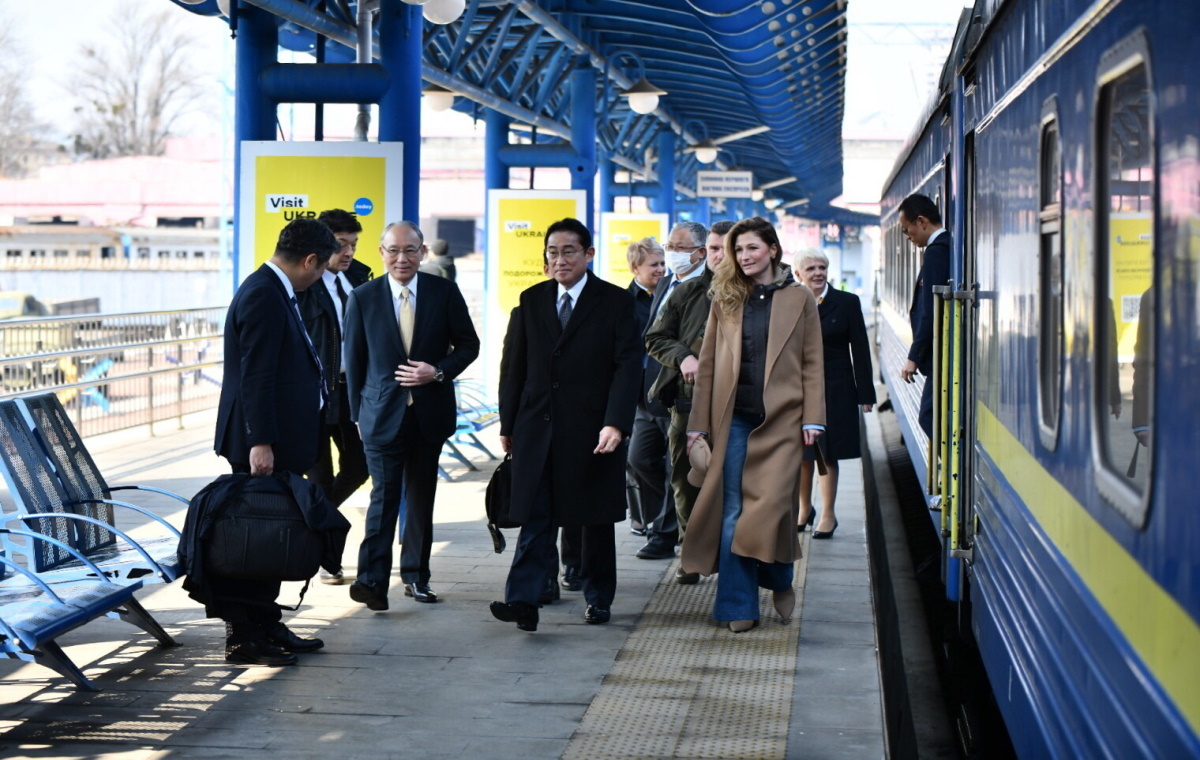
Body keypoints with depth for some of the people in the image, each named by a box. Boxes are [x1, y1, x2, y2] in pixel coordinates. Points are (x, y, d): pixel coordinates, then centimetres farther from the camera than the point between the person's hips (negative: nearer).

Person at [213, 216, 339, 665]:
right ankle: (243, 638, 1)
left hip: (276, 440, 10)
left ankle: (266, 626, 23)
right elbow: (255, 376, -22)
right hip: (264, 443, -10)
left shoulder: (273, 292, 15)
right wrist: (260, 442, -24)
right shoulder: (263, 296, -17)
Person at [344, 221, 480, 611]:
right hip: (383, 413, -2)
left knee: (421, 497, 11)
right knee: (383, 496, -10)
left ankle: (415, 575, 22)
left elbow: (468, 344, 6)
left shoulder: (445, 292, 1)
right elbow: (354, 360, 5)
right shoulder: (363, 298, 0)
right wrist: (358, 413, 4)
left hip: (429, 413, 2)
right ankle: (373, 579, -14)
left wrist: (439, 371, -11)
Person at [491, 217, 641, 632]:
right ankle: (523, 600, -12)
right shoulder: (532, 300, 10)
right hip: (538, 427, 2)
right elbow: (514, 365, 12)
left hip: (592, 430, -2)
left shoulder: (615, 302, 0)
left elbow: (627, 366, -7)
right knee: (534, 517, -6)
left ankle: (598, 598, 21)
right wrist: (507, 425, 9)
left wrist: (616, 423, -18)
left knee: (596, 519, 8)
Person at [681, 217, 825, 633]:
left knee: (772, 505, -9)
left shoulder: (799, 300, 6)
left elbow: (812, 364, 4)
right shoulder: (725, 300, 10)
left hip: (779, 419, -2)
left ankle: (780, 581, 18)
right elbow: (708, 365, 9)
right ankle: (738, 606, 7)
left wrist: (812, 419, -5)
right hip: (733, 420, 2)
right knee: (732, 513, 0)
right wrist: (698, 424, 5)